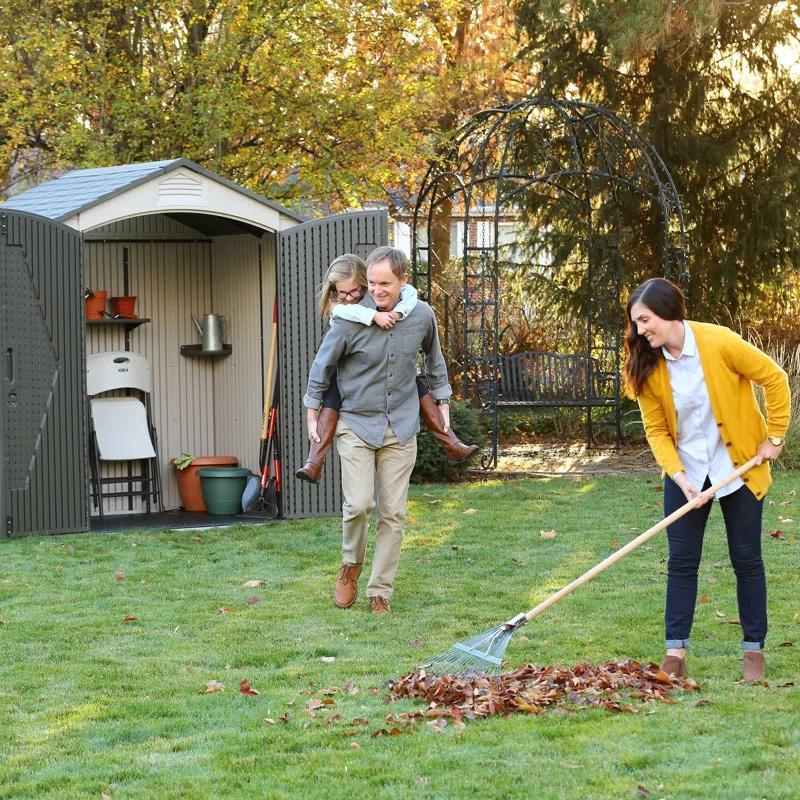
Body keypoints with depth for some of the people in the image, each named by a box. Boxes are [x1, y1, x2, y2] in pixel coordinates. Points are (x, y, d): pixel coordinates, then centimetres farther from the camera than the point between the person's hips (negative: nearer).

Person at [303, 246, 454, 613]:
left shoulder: (422, 316, -4)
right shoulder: (351, 320, -14)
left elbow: (433, 359, 17)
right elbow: (322, 364, 0)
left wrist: (442, 402, 20)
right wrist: (313, 413, 5)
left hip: (401, 427, 3)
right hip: (356, 423, -3)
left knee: (393, 512, 2)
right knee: (359, 504, -14)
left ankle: (380, 589, 13)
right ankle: (351, 566, 14)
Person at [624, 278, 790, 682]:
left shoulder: (719, 342, -22)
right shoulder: (648, 366, -9)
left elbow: (774, 378, -12)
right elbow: (656, 429, -3)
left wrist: (774, 437, -9)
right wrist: (678, 476, -16)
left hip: (738, 467, -3)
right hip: (686, 471, 3)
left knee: (746, 559, 4)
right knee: (681, 561, 2)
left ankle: (754, 649, 14)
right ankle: (675, 650, 7)